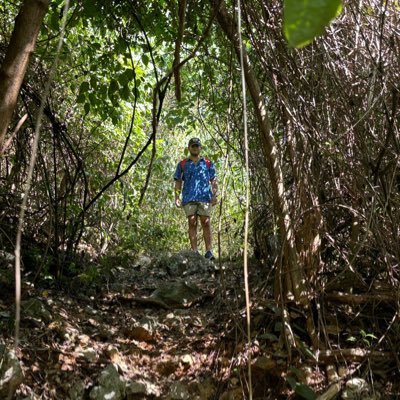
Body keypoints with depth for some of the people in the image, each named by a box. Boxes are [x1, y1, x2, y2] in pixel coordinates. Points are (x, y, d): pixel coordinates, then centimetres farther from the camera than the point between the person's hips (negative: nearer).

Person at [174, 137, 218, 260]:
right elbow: (178, 182, 12)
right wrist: (177, 197, 0)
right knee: (192, 224, -2)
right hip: (189, 198, 1)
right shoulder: (182, 164, 15)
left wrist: (214, 195, -2)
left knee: (206, 223, -5)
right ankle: (194, 252, -1)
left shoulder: (208, 163, 15)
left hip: (205, 197, 0)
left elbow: (213, 181, 11)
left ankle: (209, 251, -6)